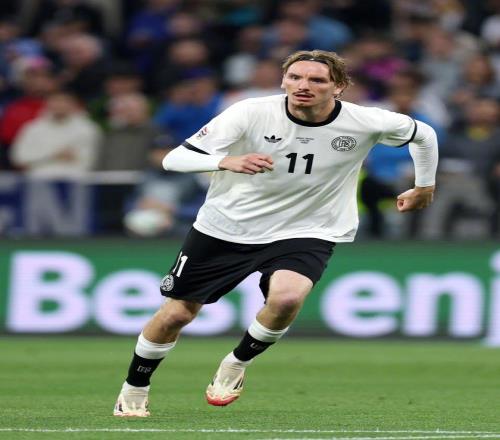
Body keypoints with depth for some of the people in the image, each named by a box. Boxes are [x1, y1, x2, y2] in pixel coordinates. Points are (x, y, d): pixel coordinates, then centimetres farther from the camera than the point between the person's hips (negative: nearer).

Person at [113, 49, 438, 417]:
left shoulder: (366, 123, -16)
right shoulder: (250, 113, -20)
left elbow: (424, 134, 5)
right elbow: (174, 159, -24)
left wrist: (425, 187, 14)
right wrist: (226, 161, -42)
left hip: (305, 232, 0)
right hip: (226, 227, 0)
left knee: (287, 297, -32)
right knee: (177, 313, 4)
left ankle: (236, 365, -2)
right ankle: (134, 390, 33)